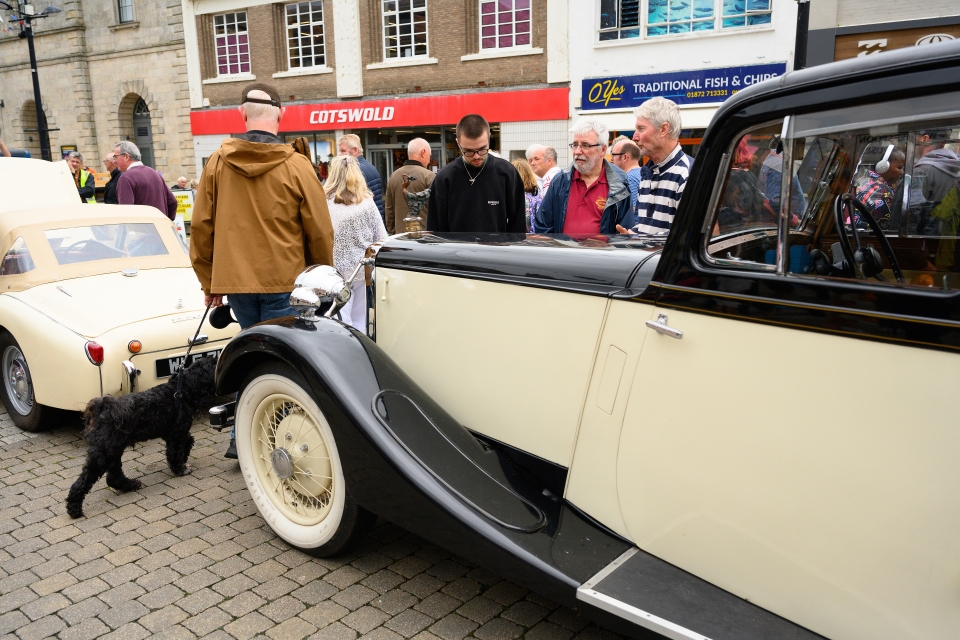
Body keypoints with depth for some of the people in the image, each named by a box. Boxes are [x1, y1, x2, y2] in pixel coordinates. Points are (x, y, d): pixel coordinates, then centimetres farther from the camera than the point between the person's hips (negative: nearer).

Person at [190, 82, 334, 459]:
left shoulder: (217, 163, 1)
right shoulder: (296, 166, -8)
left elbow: (201, 227, 4)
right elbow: (320, 231, -4)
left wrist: (209, 282, 13)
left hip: (234, 280, 4)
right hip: (284, 281, -3)